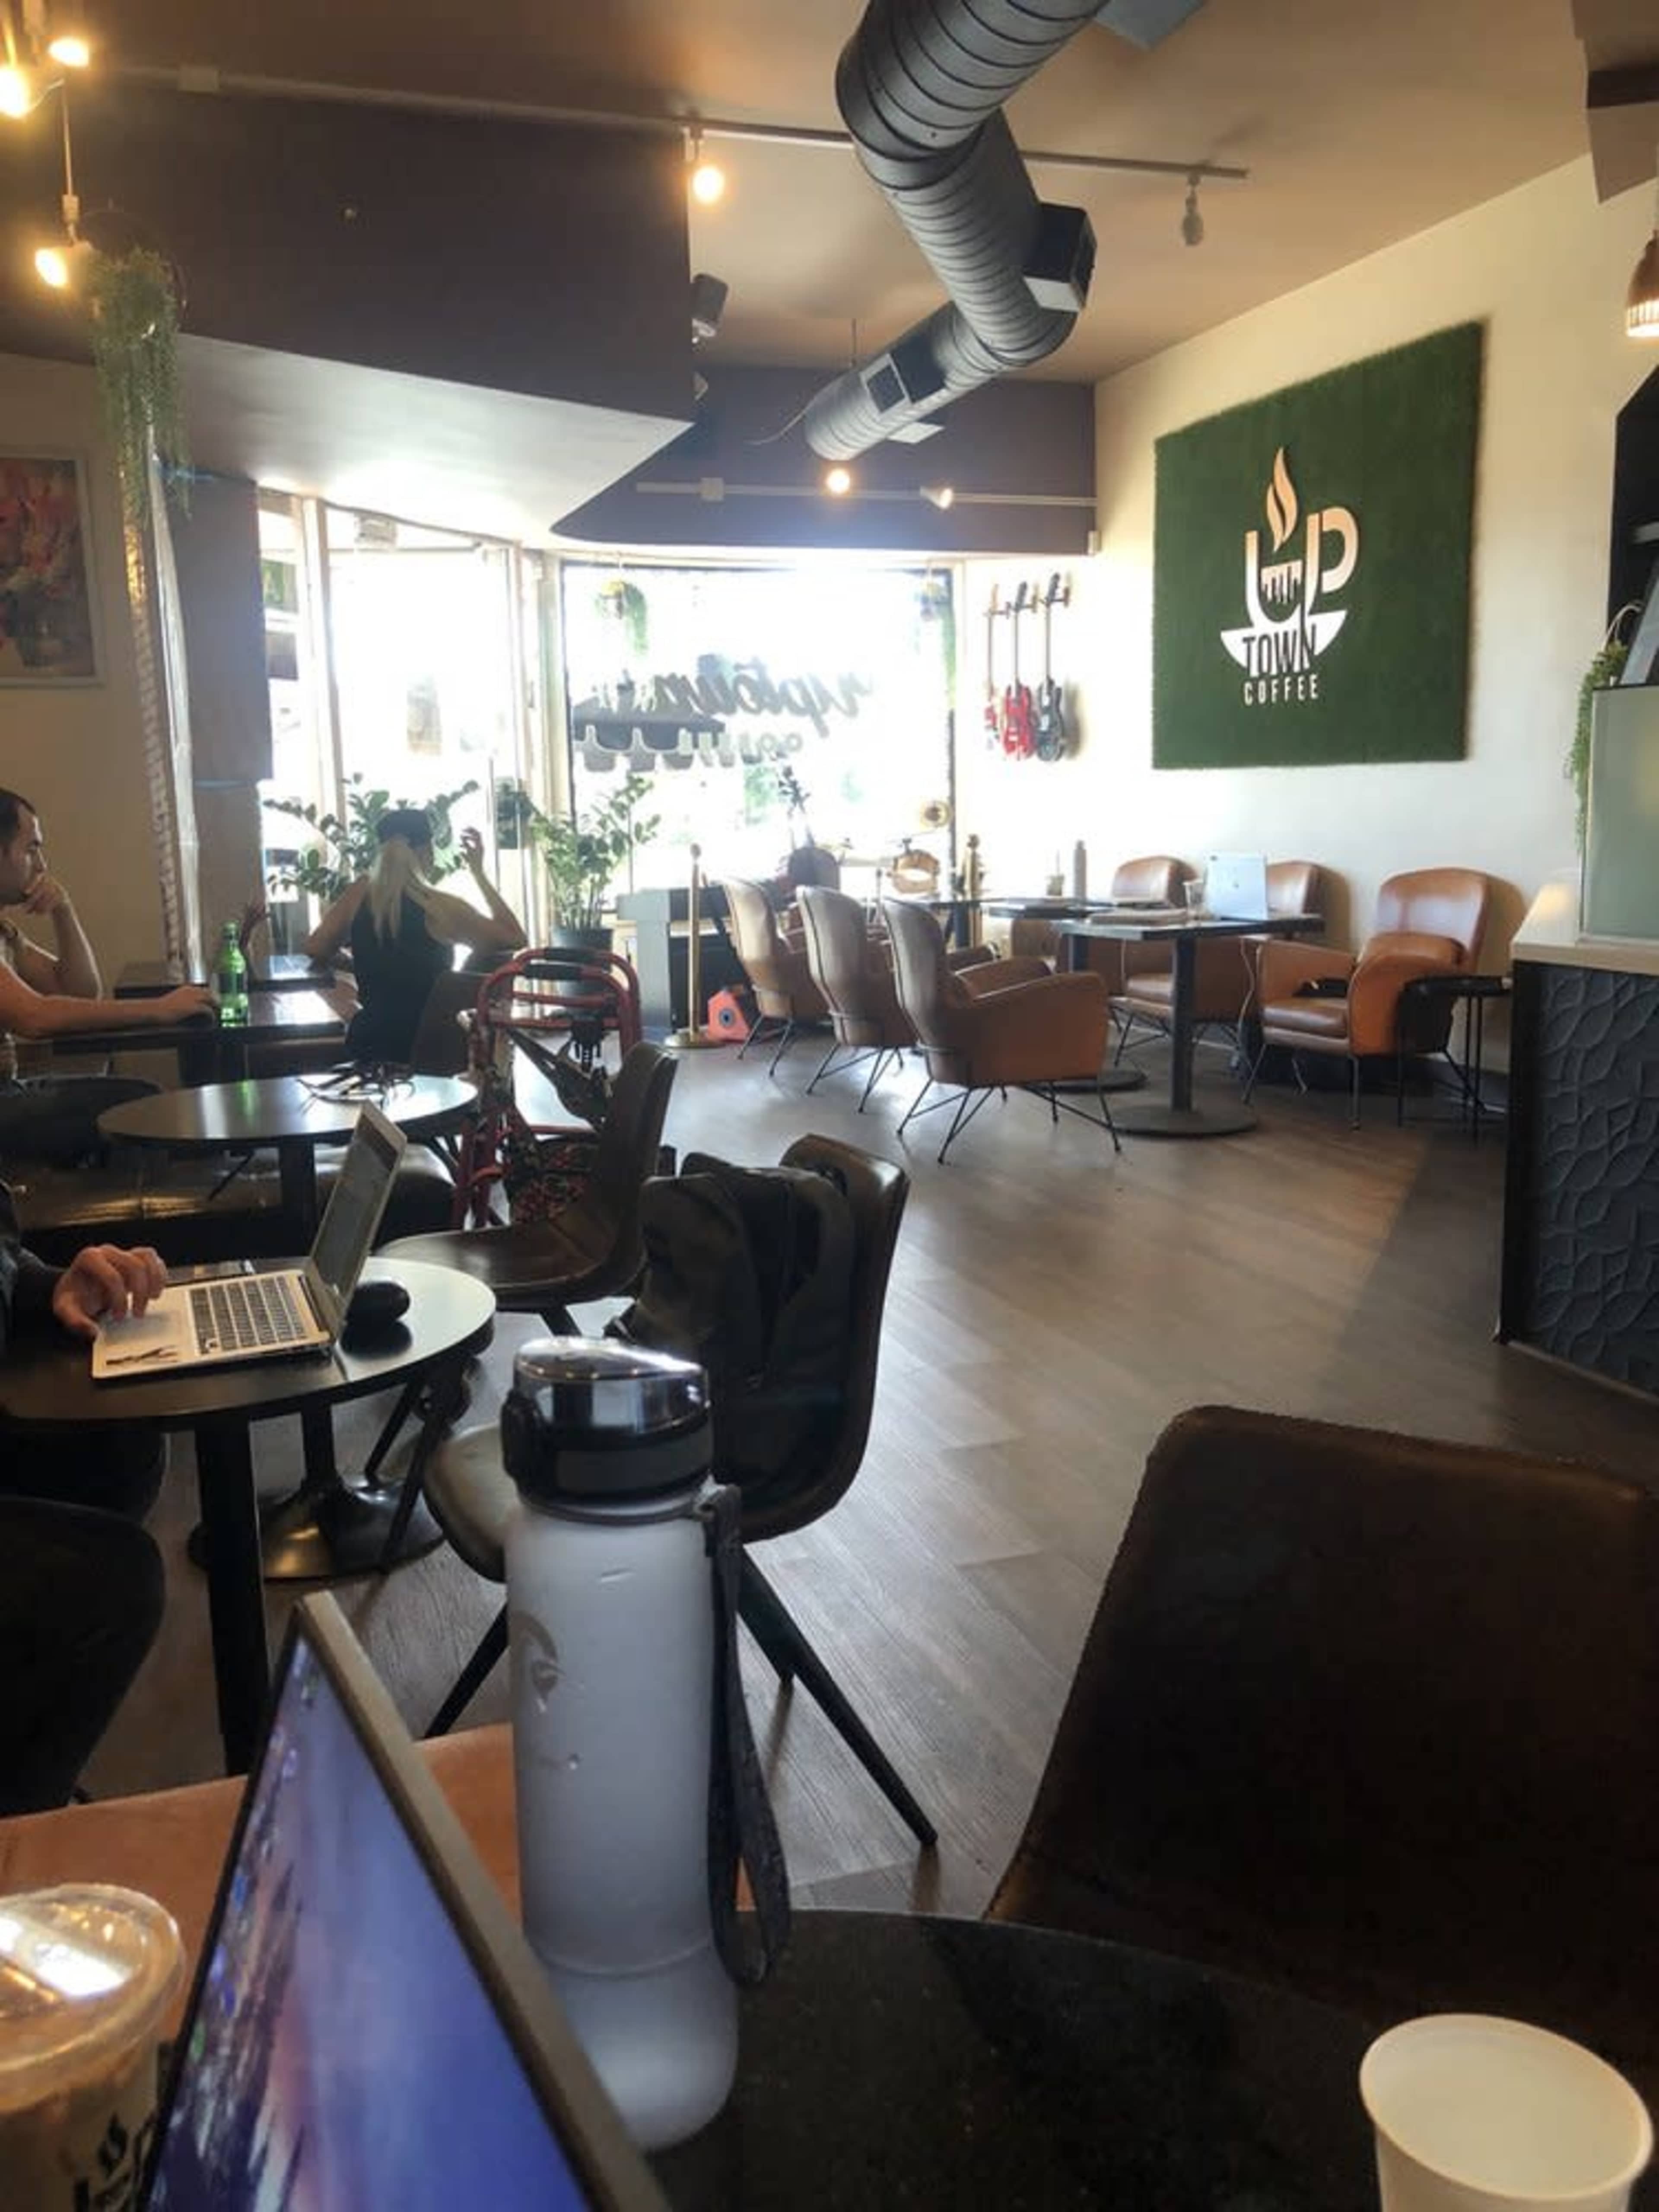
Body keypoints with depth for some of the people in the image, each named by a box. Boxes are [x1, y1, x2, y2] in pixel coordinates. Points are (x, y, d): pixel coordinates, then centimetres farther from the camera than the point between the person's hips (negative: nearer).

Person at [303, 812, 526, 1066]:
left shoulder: (359, 894, -1)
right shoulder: (442, 907, -12)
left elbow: (315, 949, 10)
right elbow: (515, 938, 0)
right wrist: (478, 873, 5)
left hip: (370, 1046, 4)